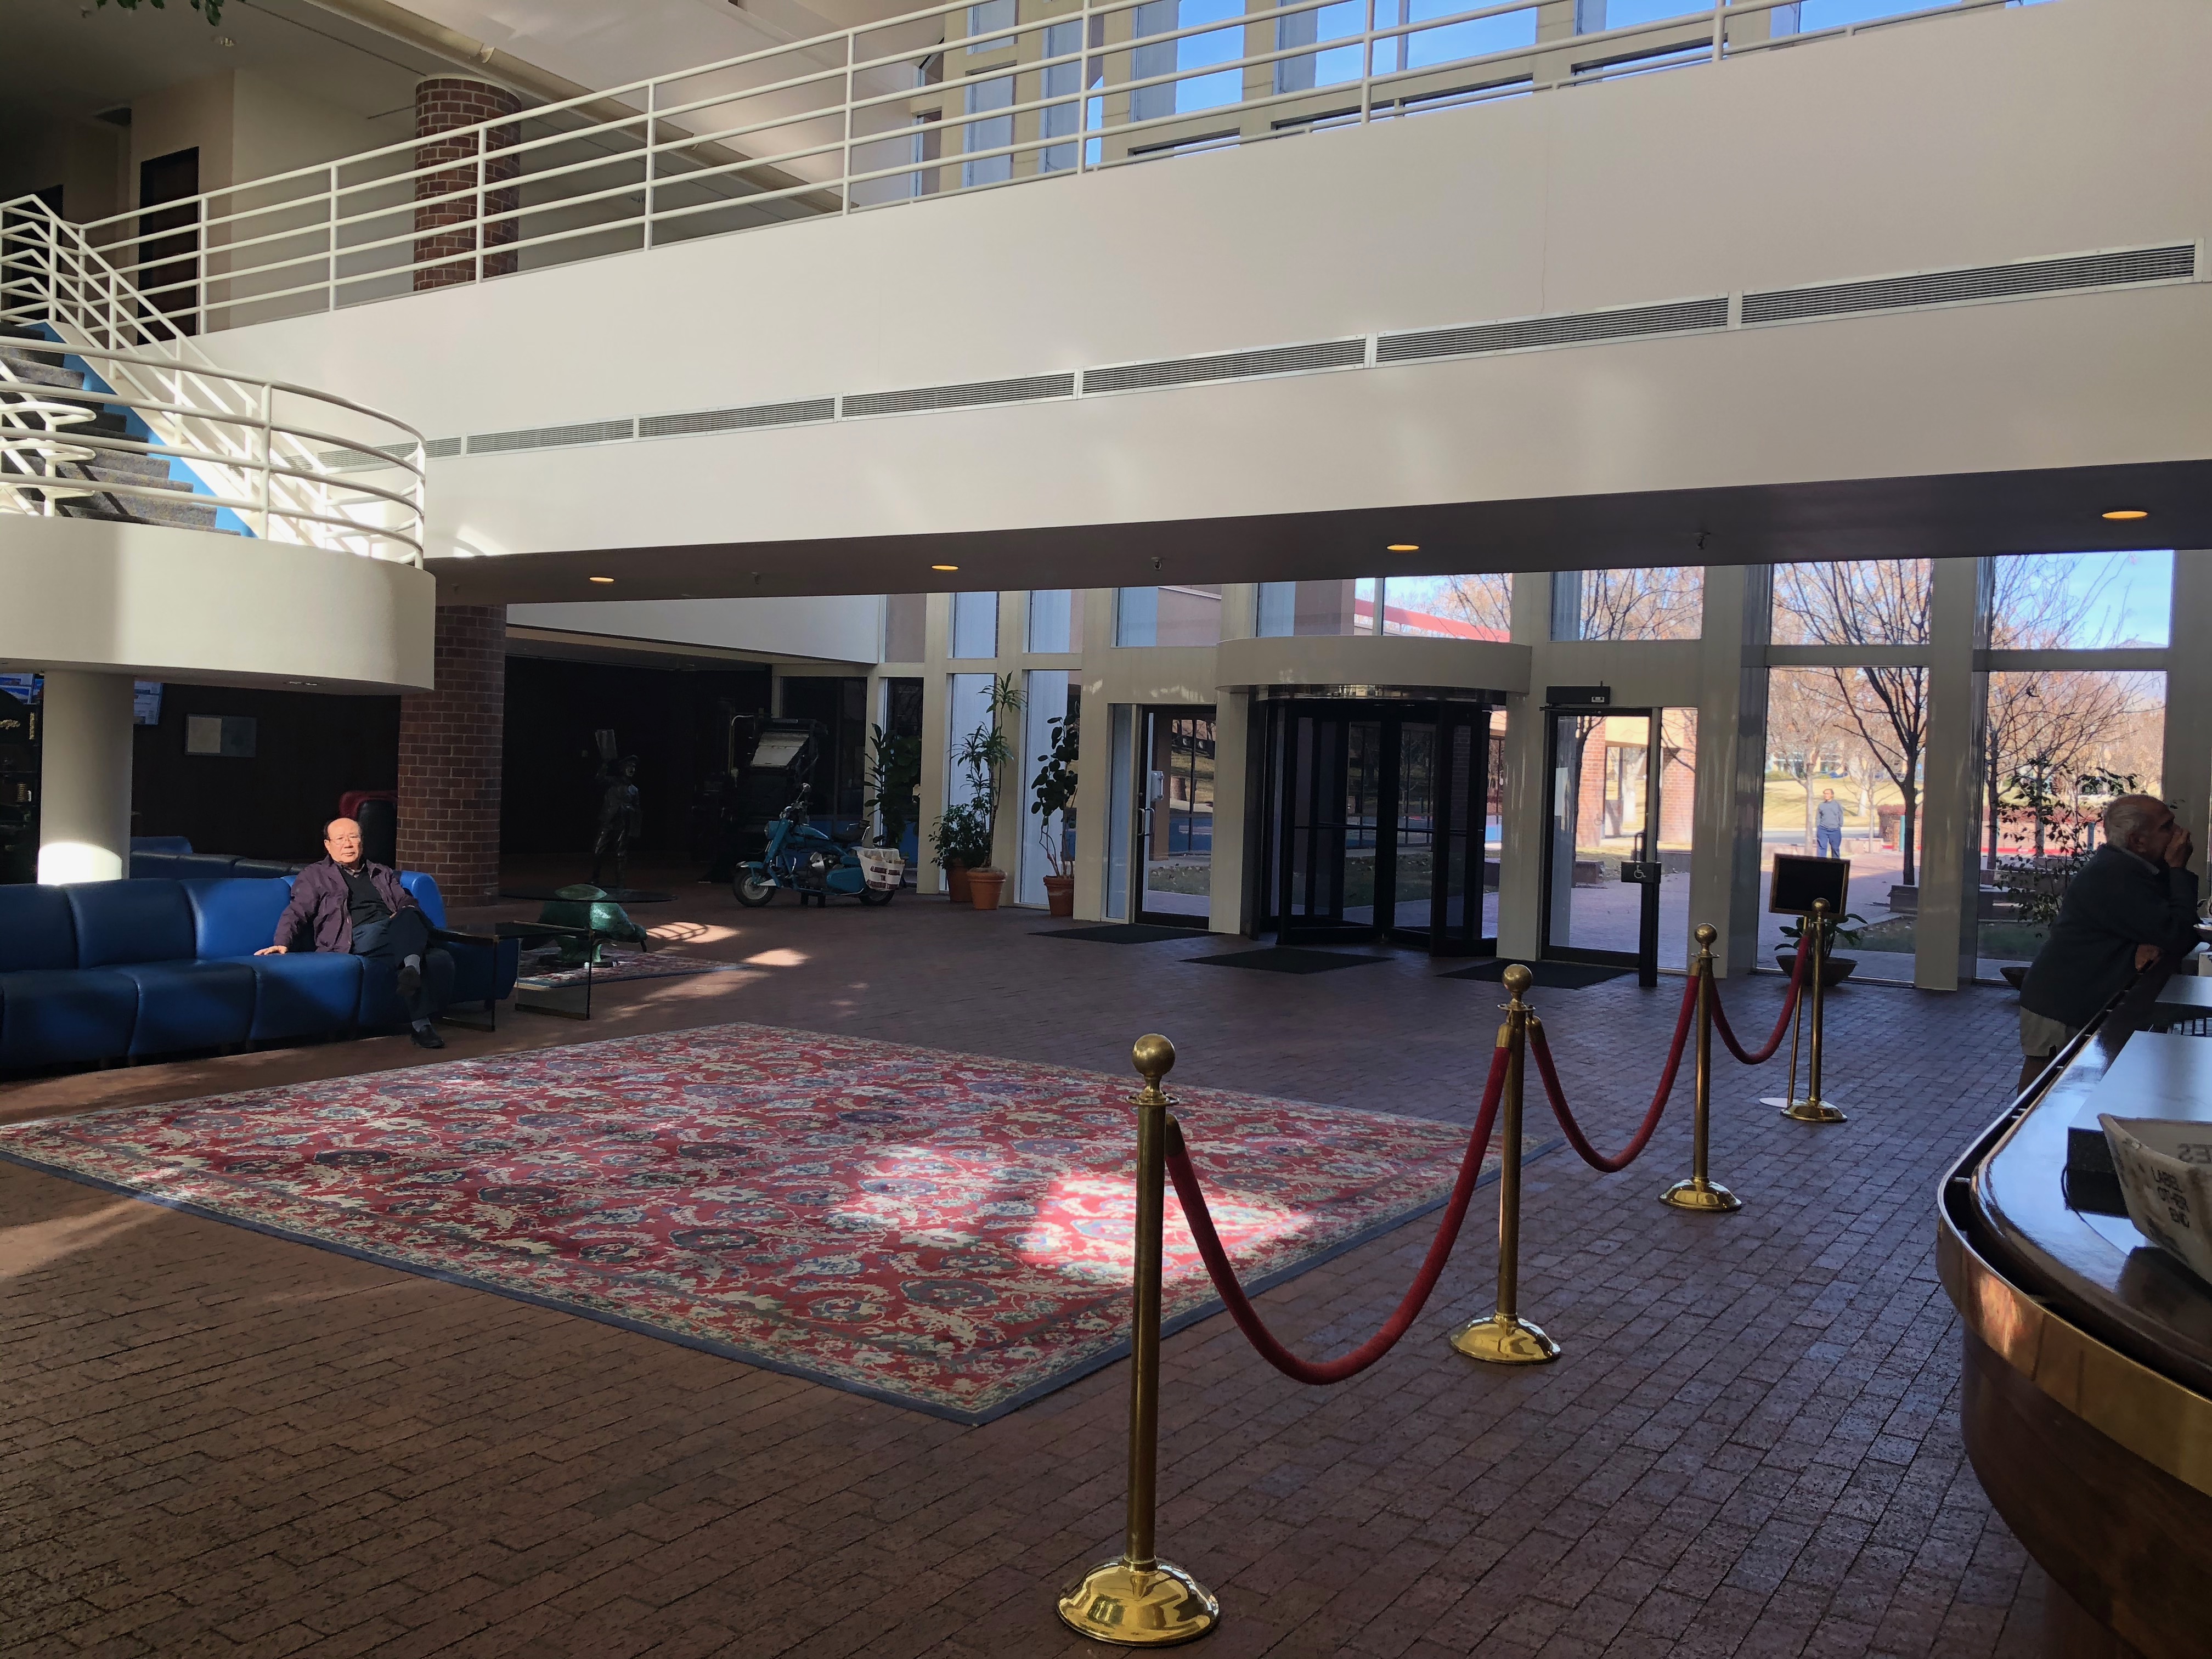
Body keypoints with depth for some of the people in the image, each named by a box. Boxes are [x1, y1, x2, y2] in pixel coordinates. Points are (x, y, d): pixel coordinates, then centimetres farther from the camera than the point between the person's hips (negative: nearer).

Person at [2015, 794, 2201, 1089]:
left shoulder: (2130, 868, 8)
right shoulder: (2116, 876, -22)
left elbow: (2182, 932, 9)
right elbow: (2178, 937, -23)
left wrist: (2154, 943, -15)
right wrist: (2179, 869, -15)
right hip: (2059, 1010, -9)